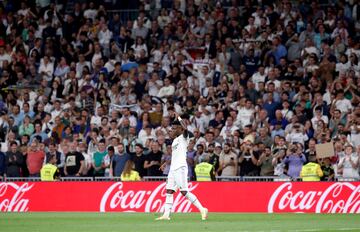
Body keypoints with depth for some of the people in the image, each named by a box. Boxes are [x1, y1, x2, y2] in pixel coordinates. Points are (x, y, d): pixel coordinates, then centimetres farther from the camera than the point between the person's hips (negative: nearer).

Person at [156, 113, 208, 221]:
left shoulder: (183, 138, -6)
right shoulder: (175, 140, 20)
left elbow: (185, 128, -27)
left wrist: (179, 118, -15)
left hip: (180, 168, -9)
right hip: (173, 168, 9)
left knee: (184, 192, -12)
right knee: (169, 191, 6)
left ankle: (202, 209, -8)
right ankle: (166, 214, 6)